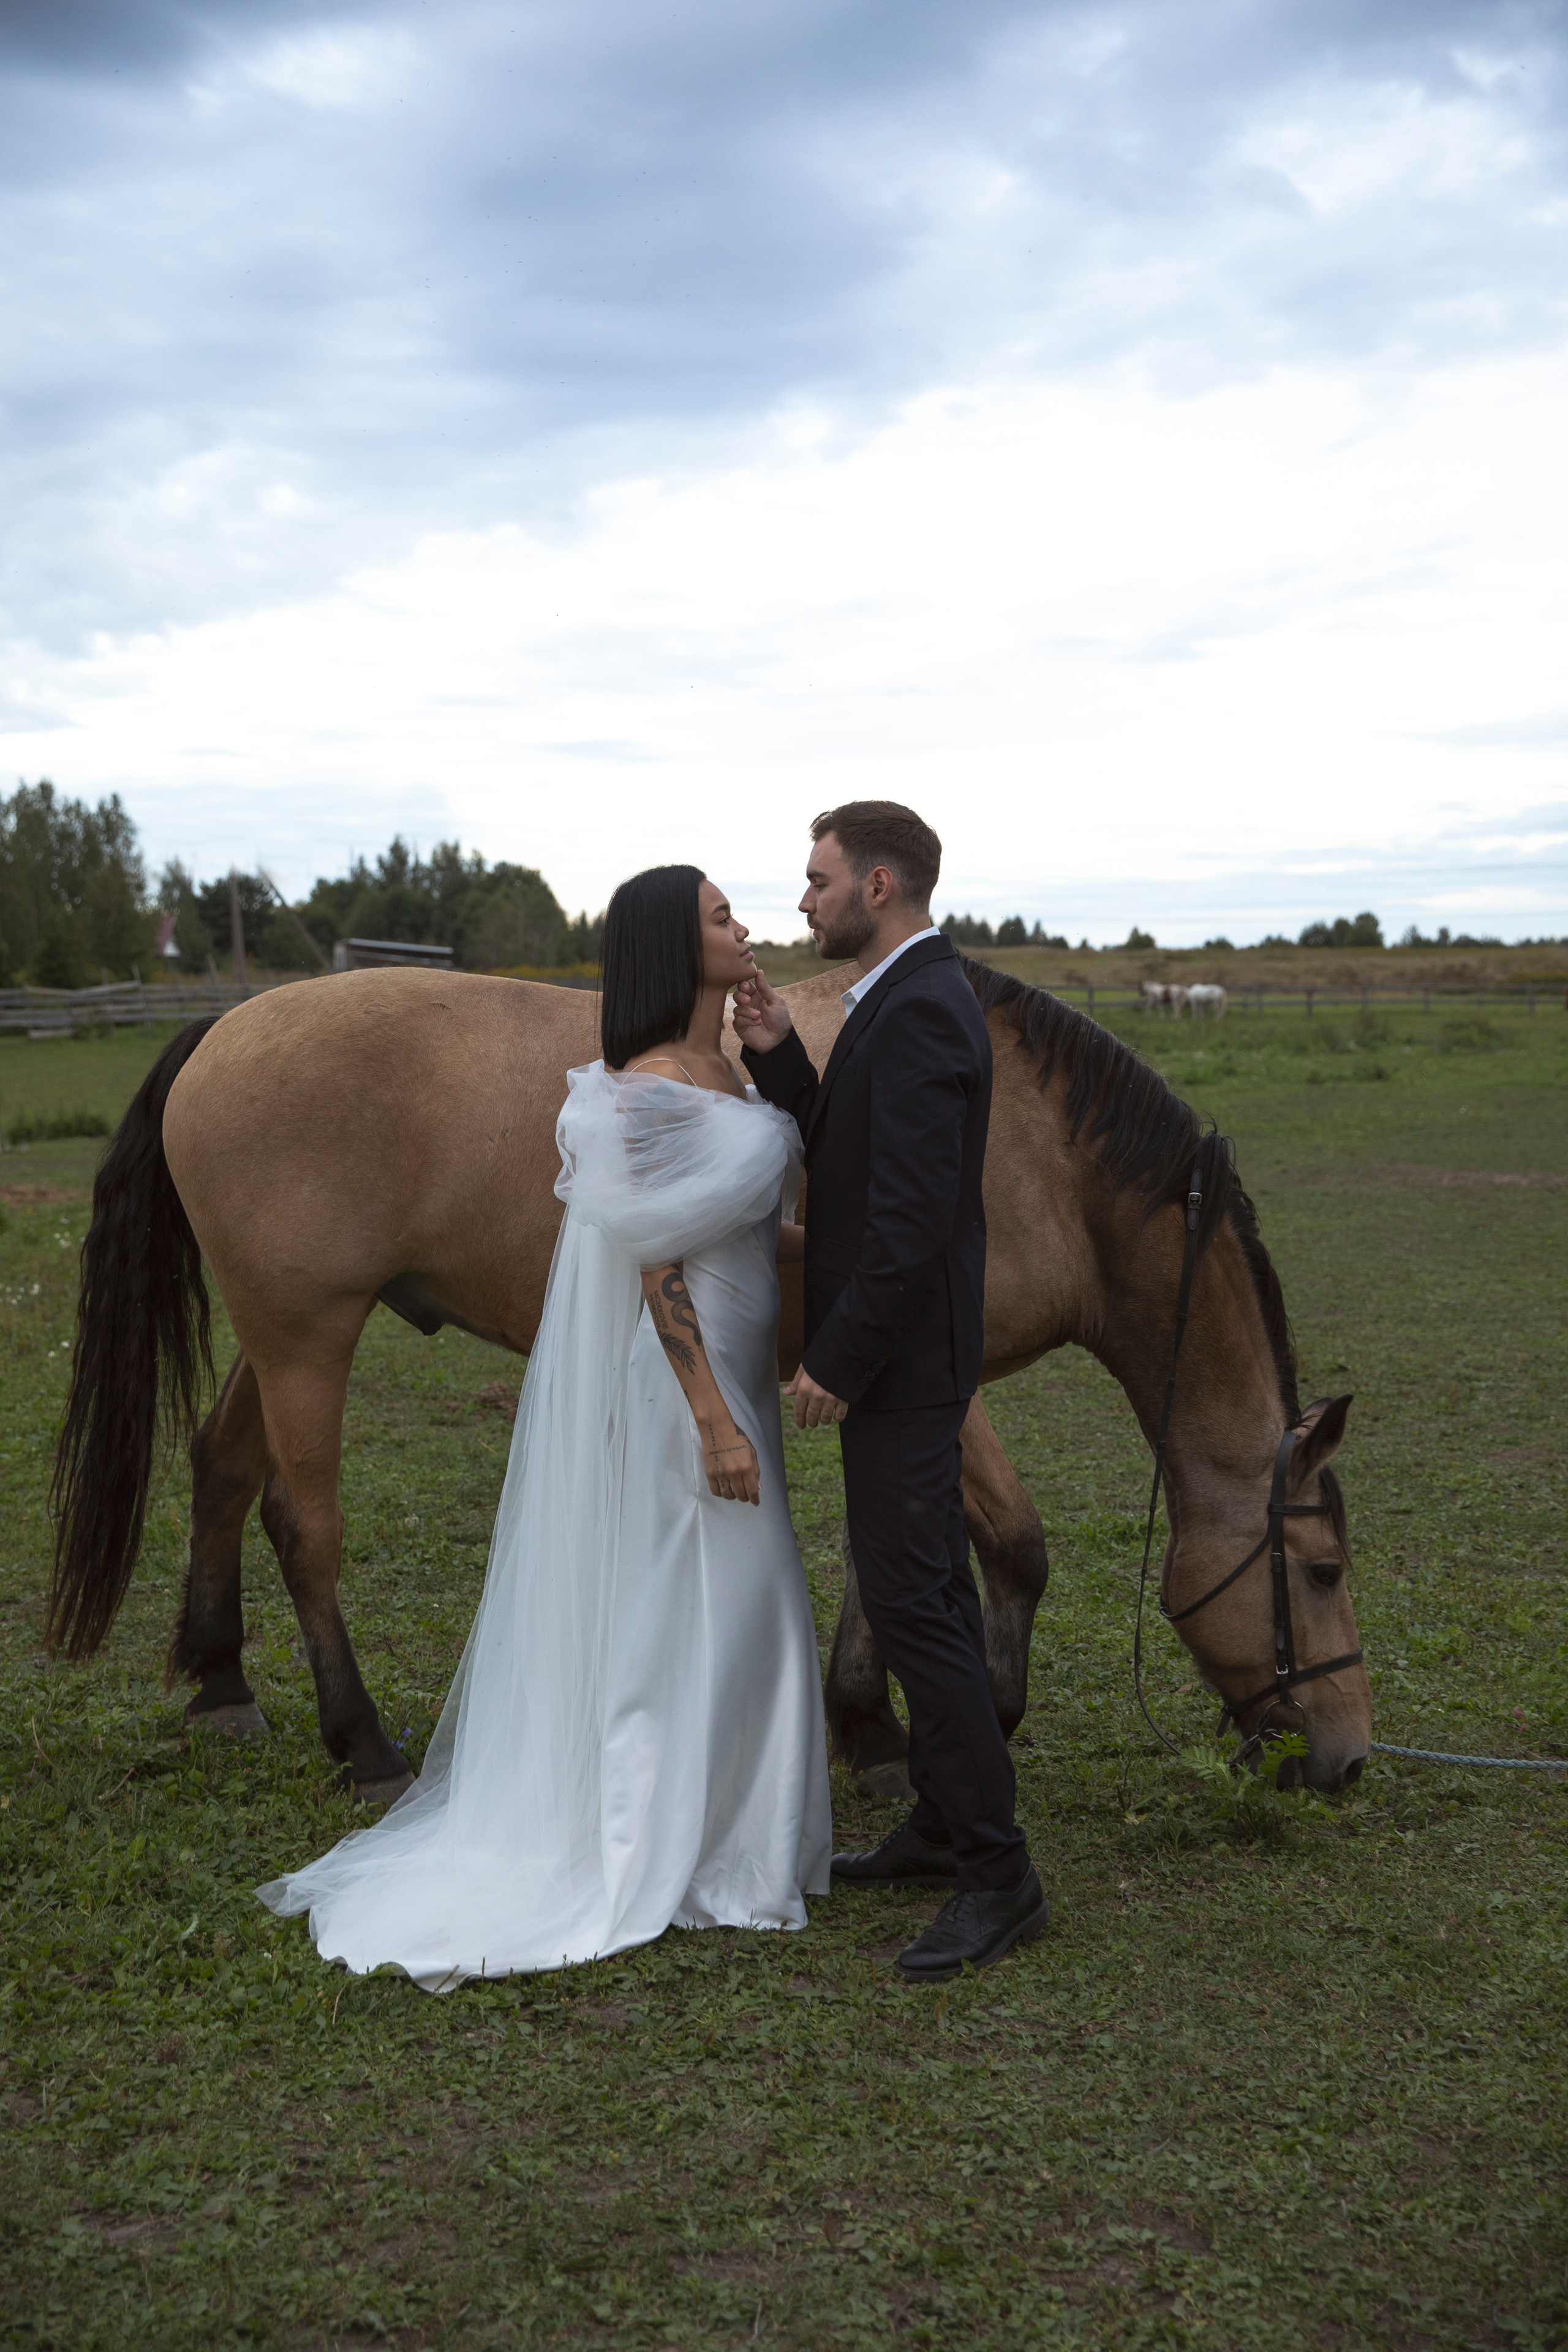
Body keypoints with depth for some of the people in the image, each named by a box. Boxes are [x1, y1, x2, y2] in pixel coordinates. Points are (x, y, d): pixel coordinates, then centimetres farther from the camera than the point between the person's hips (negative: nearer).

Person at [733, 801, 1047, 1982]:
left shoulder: (919, 1011, -20)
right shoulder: (907, 998, 13)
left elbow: (912, 1213, -25)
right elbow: (837, 1150, 15)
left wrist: (837, 1363, -20)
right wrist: (777, 1053, 2)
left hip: (898, 1358, -11)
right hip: (899, 1354, 11)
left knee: (914, 1602, -7)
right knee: (927, 1588, 16)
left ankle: (999, 1875, 0)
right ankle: (947, 1827, 28)